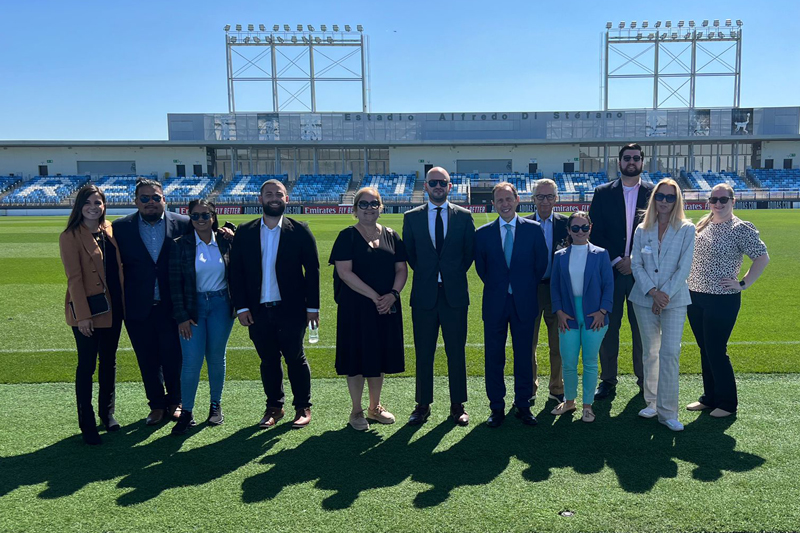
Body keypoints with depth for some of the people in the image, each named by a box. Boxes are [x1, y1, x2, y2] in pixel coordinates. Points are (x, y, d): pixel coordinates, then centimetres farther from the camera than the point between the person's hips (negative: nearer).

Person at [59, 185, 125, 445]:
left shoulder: (109, 230, 8)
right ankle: (87, 425, 14)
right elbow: (74, 278, -13)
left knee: (109, 362, 16)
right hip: (87, 311, -6)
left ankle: (107, 413, 31)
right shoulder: (71, 236, -10)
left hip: (112, 308, 6)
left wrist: (123, 303, 6)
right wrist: (82, 315, -17)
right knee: (87, 366, 3)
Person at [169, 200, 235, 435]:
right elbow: (175, 283, -4)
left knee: (216, 358, 9)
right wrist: (181, 316, -8)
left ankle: (216, 405, 26)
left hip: (221, 305, 2)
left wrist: (237, 305, 3)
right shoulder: (181, 245, -3)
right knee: (191, 361, -4)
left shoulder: (225, 243, 2)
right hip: (192, 307, -1)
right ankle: (186, 413, 8)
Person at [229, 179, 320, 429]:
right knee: (268, 361, 12)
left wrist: (312, 306, -5)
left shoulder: (299, 230, -2)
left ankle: (303, 407, 20)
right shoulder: (244, 232, 5)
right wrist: (241, 307, -2)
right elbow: (236, 272, 5)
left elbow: (312, 270, -1)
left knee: (295, 359, 6)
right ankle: (274, 407, 27)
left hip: (291, 309, -2)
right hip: (258, 311, 3)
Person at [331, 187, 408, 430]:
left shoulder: (391, 236, 8)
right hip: (356, 307, -4)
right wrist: (374, 297, -17)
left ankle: (375, 407, 28)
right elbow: (344, 272, -13)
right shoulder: (347, 236, -5)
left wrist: (392, 294, -12)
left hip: (387, 308, 4)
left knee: (378, 357, 12)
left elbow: (401, 269, 6)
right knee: (357, 357, 3)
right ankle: (356, 411, 18)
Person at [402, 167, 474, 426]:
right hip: (424, 293, 1)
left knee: (456, 352, 6)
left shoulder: (463, 216, 4)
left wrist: (455, 273, 4)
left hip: (454, 293, 0)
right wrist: (425, 273, 5)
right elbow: (408, 252, 10)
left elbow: (470, 251, 9)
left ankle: (458, 405, 19)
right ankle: (423, 405, 19)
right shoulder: (412, 217, 5)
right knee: (423, 353, 7)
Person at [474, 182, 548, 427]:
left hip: (524, 302, 0)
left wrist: (527, 288, 5)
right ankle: (497, 408, 18)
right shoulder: (483, 233, 2)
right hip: (495, 303, 0)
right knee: (494, 357, 5)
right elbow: (481, 267, 10)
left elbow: (541, 263, 5)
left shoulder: (533, 229, 1)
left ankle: (523, 405, 22)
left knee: (524, 355, 8)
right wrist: (496, 288, 7)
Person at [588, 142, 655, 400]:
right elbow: (595, 233, 0)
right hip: (610, 270, 0)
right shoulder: (603, 193, 5)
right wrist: (616, 260, -9)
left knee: (643, 328, 7)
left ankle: (645, 379, 22)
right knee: (608, 327, 6)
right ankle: (608, 381, 17)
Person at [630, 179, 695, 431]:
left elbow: (684, 267, -6)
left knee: (670, 353, -8)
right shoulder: (642, 230, 7)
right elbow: (636, 265, 1)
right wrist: (652, 292, -11)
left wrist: (665, 294, -13)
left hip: (674, 299, -3)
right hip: (645, 299, 3)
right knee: (650, 353, 11)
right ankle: (652, 402, 24)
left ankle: (667, 412, -1)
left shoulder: (686, 229, 0)